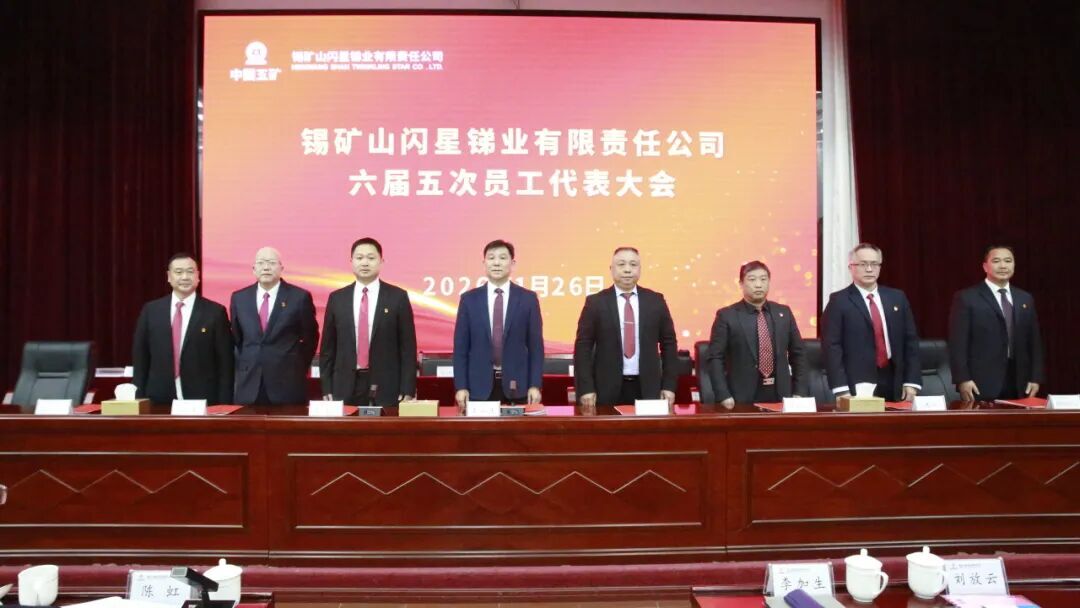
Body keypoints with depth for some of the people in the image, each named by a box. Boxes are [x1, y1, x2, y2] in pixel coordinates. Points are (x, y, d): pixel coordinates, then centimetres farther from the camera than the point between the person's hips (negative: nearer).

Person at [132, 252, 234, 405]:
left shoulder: (215, 312, -2)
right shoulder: (151, 310, 6)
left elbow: (225, 363, -3)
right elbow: (140, 358, 9)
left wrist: (224, 405, -8)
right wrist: (140, 399, 4)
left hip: (202, 401, -2)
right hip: (158, 401, 2)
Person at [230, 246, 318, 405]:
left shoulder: (300, 297, -2)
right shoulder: (239, 298, 8)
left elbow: (310, 337, 6)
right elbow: (235, 338, 17)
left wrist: (299, 368, 5)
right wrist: (242, 367, 13)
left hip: (288, 385, -3)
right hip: (248, 385, 3)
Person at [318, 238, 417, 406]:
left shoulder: (397, 297, 1)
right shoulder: (337, 298, 7)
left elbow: (408, 346, -1)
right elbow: (328, 347, 9)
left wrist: (407, 391, -6)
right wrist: (327, 389, 3)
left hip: (386, 386, -2)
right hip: (345, 387, 2)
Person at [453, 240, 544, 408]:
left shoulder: (528, 298, 3)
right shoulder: (469, 299, 4)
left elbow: (535, 345, 2)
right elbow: (460, 346, 3)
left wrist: (535, 385, -5)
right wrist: (461, 387, -4)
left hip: (516, 386, 0)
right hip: (479, 386, 0)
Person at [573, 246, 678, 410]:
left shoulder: (655, 300, 6)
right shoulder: (595, 302, 0)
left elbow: (668, 343, 9)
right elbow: (583, 346, -2)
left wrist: (669, 385, 4)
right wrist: (586, 388, -8)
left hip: (647, 388, 2)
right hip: (608, 388, -2)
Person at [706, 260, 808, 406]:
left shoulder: (784, 313, 9)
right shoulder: (726, 316, -2)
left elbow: (798, 354, 14)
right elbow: (715, 358, -5)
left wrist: (799, 393, 6)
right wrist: (724, 396, -13)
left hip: (780, 396, 3)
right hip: (742, 398, -3)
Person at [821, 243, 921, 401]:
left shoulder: (897, 298, 11)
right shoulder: (839, 300, -3)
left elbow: (911, 341, 11)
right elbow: (831, 346, -8)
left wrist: (912, 381, 2)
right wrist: (841, 389, -15)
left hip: (895, 386, 4)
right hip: (857, 388, -4)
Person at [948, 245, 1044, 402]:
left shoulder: (1025, 299, 15)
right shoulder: (966, 297, -2)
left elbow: (1034, 341, 15)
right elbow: (958, 342, -7)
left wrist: (1035, 378, 7)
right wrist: (963, 379, -14)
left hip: (1019, 385, 5)